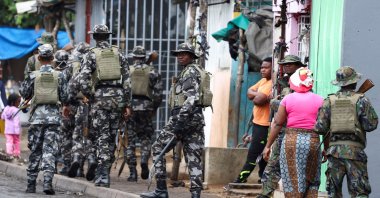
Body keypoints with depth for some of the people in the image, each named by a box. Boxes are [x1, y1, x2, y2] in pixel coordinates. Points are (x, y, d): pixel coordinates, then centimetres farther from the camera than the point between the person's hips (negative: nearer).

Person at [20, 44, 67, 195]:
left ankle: (31, 184, 13)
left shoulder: (33, 76, -3)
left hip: (37, 116, 0)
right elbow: (64, 97, 1)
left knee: (35, 152, 10)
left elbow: (24, 94, 6)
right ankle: (47, 182, -15)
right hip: (53, 117, 0)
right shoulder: (58, 76, -1)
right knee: (50, 151, -1)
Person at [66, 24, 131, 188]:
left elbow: (81, 80, -11)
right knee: (111, 136, 12)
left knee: (102, 137, -1)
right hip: (117, 97, 3)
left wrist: (68, 101, -4)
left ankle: (103, 176, -8)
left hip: (100, 97, -3)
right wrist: (127, 104, 10)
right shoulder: (118, 54, 9)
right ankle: (105, 172, 17)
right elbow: (127, 81, 6)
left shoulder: (91, 55, -1)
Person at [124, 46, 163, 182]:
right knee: (146, 137, 17)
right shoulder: (153, 72, 6)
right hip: (146, 107, 1)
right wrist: (154, 109, 14)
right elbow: (158, 93, 3)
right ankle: (144, 161, -9)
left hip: (129, 107, -1)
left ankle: (132, 172, 2)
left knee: (130, 140, 5)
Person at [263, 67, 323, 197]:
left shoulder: (288, 99, 0)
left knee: (293, 182, 4)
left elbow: (277, 124, 0)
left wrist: (268, 146, 5)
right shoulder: (319, 101, 3)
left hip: (291, 141, -1)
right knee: (311, 182, 11)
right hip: (313, 141, 1)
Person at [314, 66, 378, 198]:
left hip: (334, 149, 2)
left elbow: (320, 128, -1)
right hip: (354, 150, -2)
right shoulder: (361, 100, -1)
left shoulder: (329, 101, 6)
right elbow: (371, 124, -5)